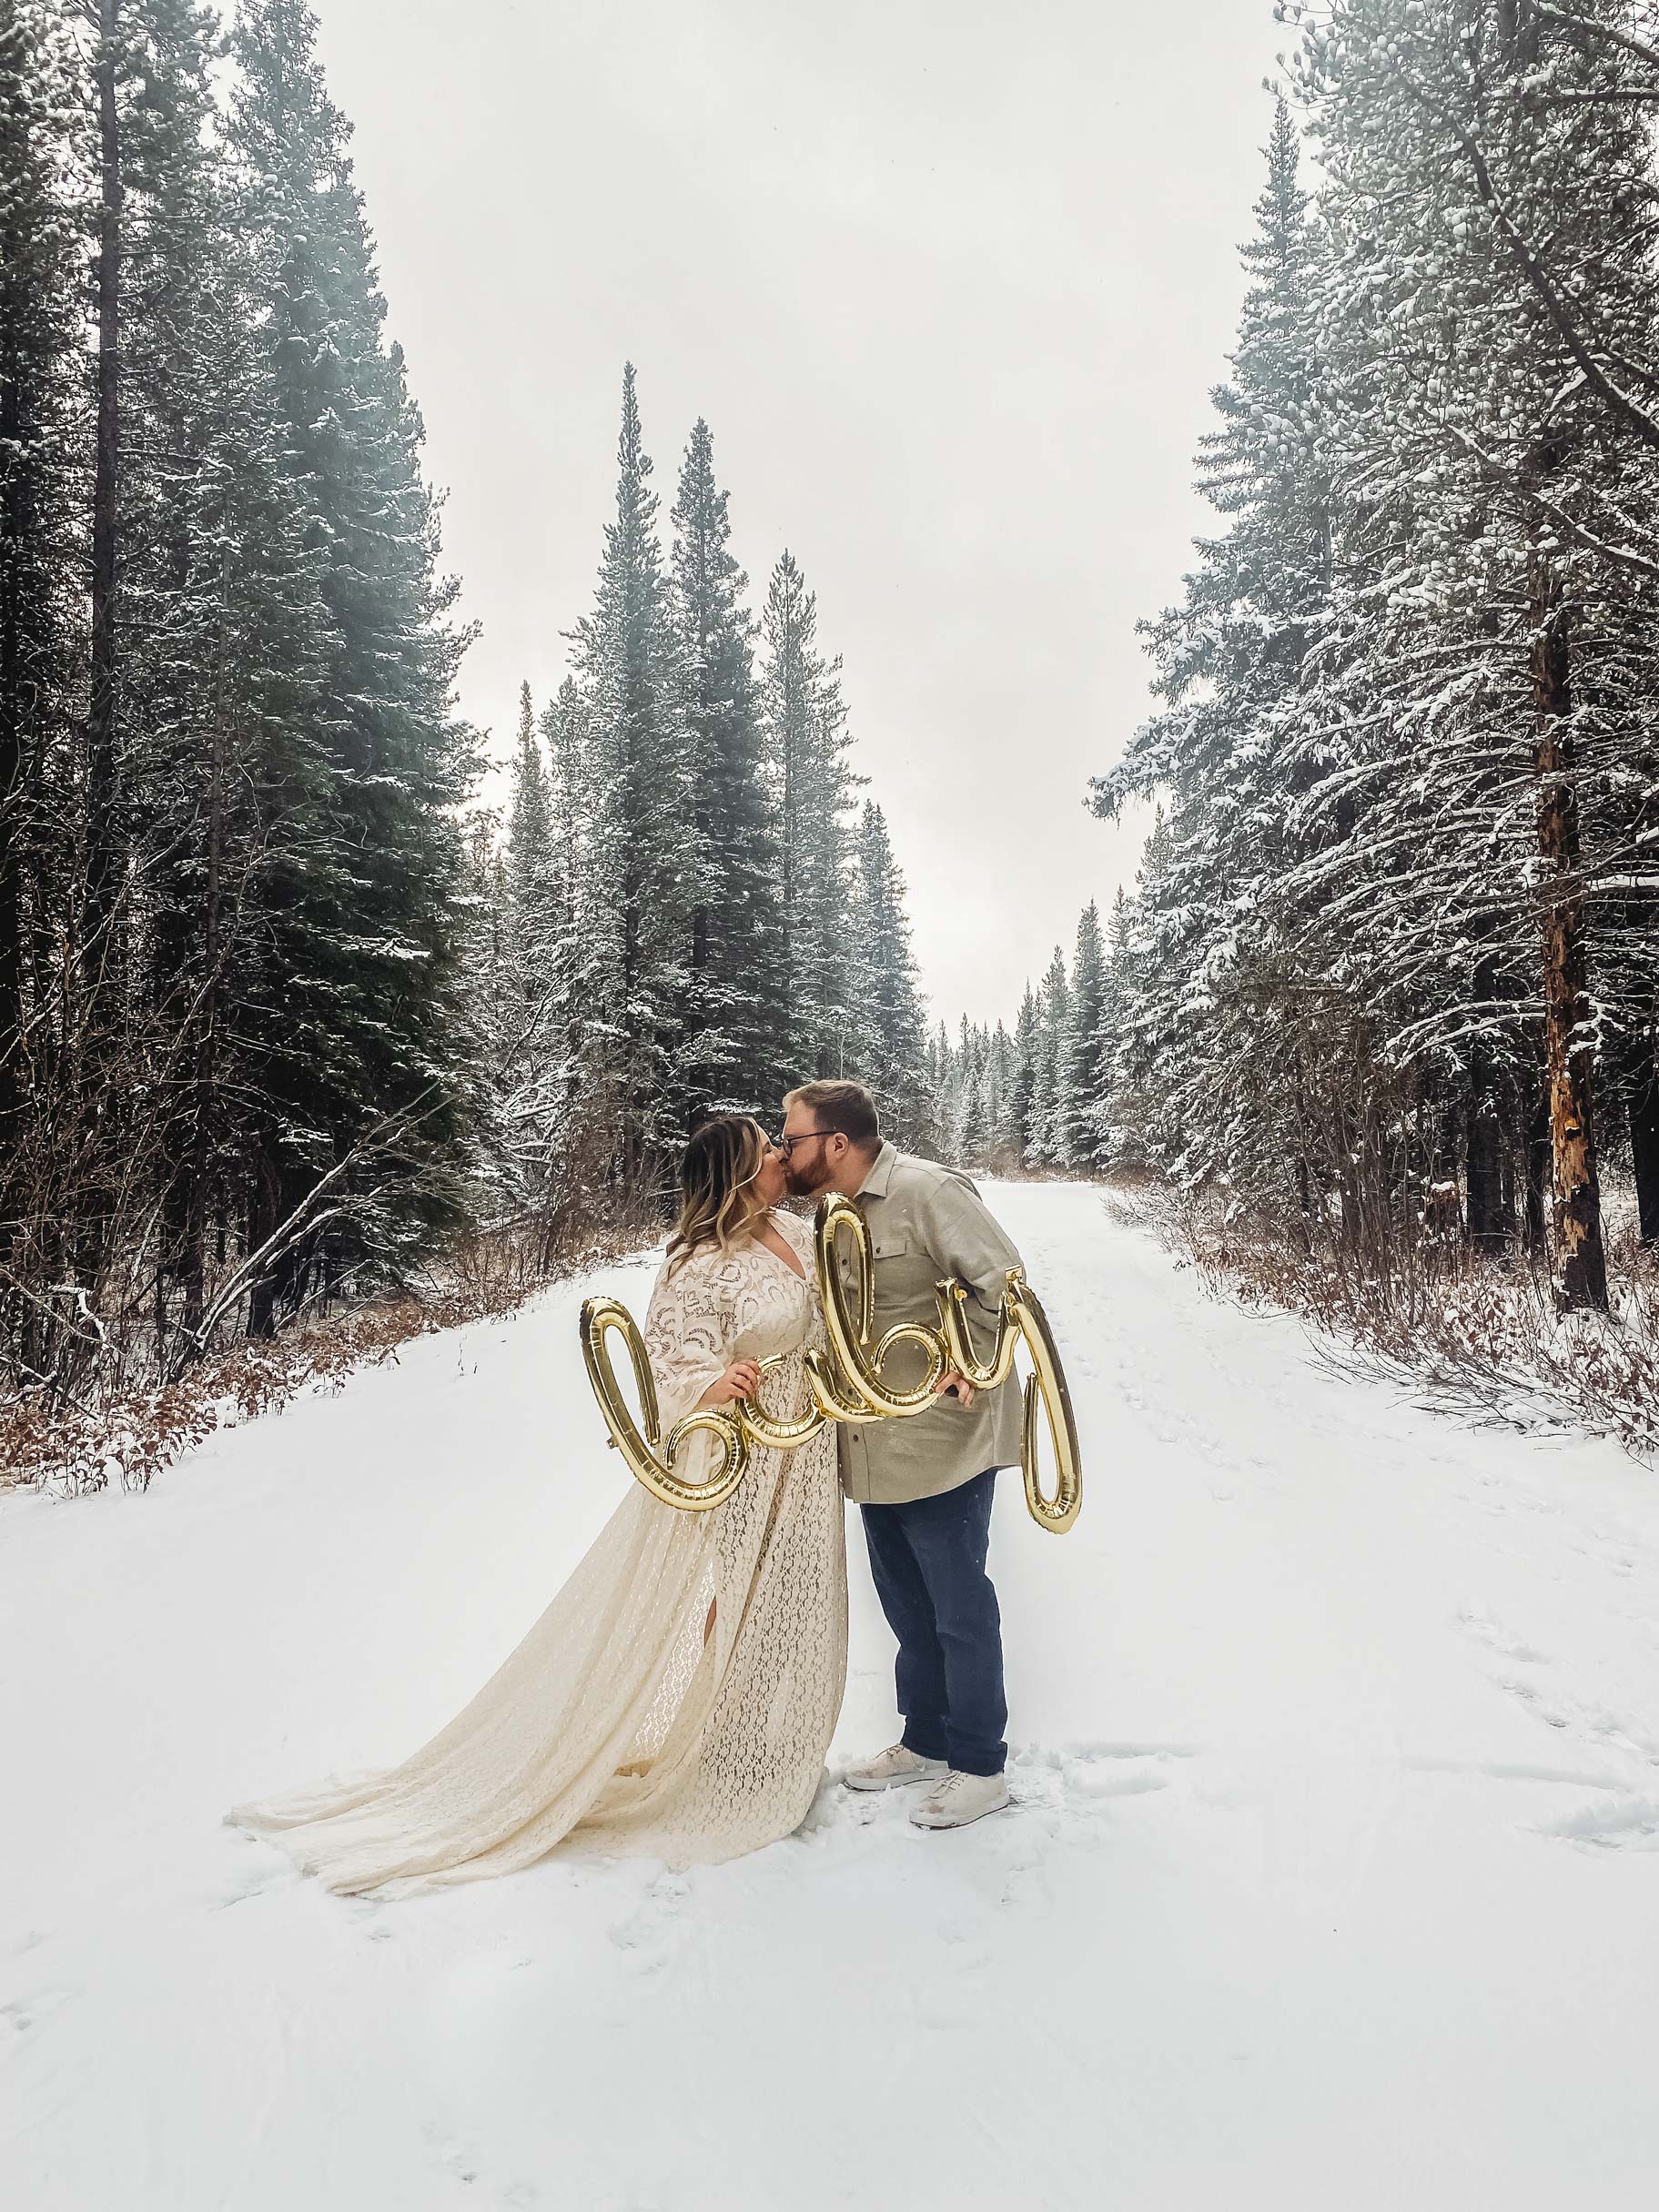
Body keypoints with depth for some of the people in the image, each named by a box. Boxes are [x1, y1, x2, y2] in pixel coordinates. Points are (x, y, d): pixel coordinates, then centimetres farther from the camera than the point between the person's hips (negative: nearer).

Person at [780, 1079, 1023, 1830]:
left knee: (958, 1606, 5)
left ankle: (979, 1767, 22)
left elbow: (1003, 1285, -18)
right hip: (875, 1450, 8)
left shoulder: (928, 1191, -17)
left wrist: (966, 1366, -23)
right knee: (906, 1603, 21)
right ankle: (925, 1741, 38)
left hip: (941, 1446, -8)